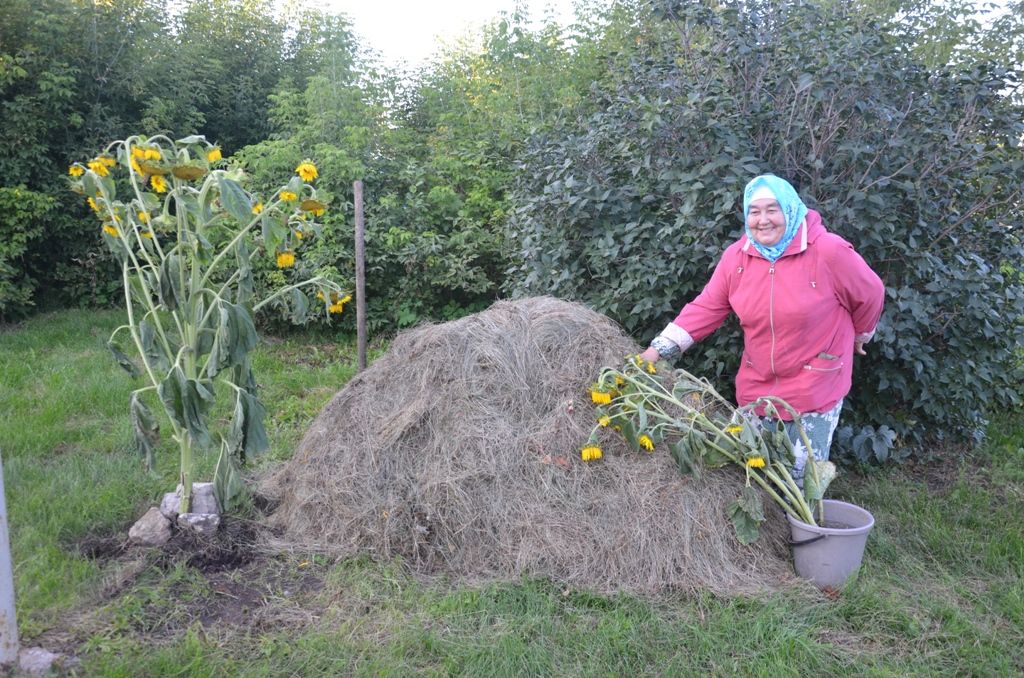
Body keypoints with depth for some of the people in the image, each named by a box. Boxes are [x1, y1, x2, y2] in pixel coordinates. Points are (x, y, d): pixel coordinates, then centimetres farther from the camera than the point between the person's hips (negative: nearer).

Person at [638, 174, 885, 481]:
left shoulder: (828, 251, -19)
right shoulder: (736, 256, -5)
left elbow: (870, 294, -4)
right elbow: (707, 307, -3)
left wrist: (860, 336, 13)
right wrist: (661, 347, -12)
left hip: (815, 388, -4)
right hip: (758, 385, 4)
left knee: (803, 476, 4)